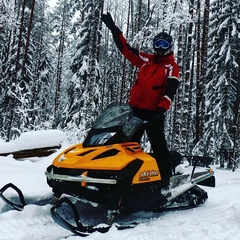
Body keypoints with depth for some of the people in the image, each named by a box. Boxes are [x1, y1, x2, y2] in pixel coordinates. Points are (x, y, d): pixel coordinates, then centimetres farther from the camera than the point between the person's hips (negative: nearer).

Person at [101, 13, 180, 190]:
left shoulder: (171, 67, -1)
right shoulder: (146, 60, 14)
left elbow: (170, 91, -15)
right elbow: (125, 48, 15)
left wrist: (162, 109, -30)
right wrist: (113, 28, 10)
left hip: (154, 112, -6)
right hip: (135, 109, 6)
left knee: (158, 145, -4)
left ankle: (165, 178, 2)